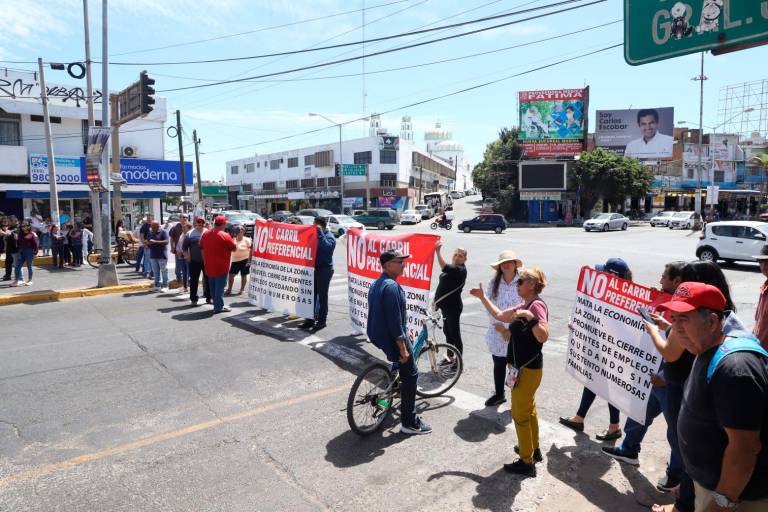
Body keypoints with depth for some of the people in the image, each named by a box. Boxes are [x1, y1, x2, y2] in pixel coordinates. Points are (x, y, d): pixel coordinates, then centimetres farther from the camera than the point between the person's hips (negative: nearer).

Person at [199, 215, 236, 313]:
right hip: (221, 267, -7)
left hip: (209, 266, 7)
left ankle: (216, 304, 23)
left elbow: (202, 248, 14)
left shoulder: (205, 234, 6)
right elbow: (234, 248, -8)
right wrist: (232, 240, 10)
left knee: (212, 287, 16)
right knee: (220, 286, -1)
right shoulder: (225, 235, -16)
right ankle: (219, 307, 1)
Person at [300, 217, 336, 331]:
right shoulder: (317, 235, 13)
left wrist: (320, 232, -25)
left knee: (322, 295, 0)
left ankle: (321, 321, 9)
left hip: (325, 270, -7)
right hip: (315, 268, 8)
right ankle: (311, 319, 19)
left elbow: (326, 246, -30)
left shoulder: (329, 237, -9)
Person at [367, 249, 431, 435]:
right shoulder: (391, 286, -22)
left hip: (378, 335, 10)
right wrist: (403, 347, -21)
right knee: (410, 375, 0)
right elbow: (395, 319, -25)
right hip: (392, 338, -10)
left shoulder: (376, 284, 10)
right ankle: (409, 423, 7)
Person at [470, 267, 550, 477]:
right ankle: (533, 450, 39)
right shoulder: (524, 306, 9)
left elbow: (543, 336, -31)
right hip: (525, 367, 10)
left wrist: (530, 317, -41)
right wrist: (482, 297, 19)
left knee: (520, 415, 1)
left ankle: (527, 463, 12)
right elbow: (499, 315, 20)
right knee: (528, 410, 23)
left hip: (527, 369, -10)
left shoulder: (537, 305, -20)